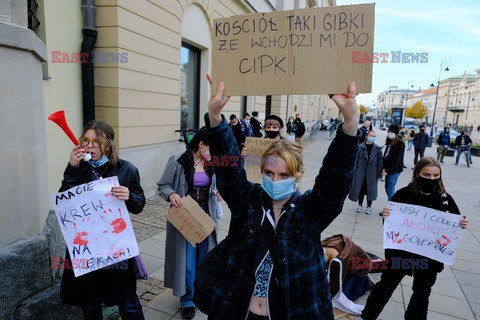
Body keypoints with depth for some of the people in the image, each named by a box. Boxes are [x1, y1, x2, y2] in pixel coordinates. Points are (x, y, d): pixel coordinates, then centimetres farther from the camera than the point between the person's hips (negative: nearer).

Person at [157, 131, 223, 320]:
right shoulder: (177, 162, -13)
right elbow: (163, 186, -6)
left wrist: (218, 192, -7)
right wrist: (171, 194, -26)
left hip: (206, 214, 4)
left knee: (204, 257, 15)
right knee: (187, 259, 4)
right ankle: (187, 300, 26)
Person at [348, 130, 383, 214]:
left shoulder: (377, 148, -2)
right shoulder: (360, 147, -4)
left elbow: (380, 162, 0)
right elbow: (356, 160, -2)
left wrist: (379, 174, -2)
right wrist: (354, 172, -3)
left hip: (372, 173, 0)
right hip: (360, 173, 0)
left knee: (370, 189, 9)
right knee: (360, 189, 9)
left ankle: (369, 207, 27)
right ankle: (360, 205, 28)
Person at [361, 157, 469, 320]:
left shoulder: (445, 198, -7)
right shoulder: (404, 194, -15)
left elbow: (456, 223, 4)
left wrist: (462, 224, -18)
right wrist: (386, 215, -31)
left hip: (430, 256, 3)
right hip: (401, 251, -2)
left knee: (422, 294, 21)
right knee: (386, 286, 12)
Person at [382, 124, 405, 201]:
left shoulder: (400, 144, -12)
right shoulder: (389, 142, 9)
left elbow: (397, 159, -16)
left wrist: (387, 170, -17)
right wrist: (383, 168, 1)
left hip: (395, 170, -7)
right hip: (388, 169, 7)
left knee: (390, 189, -7)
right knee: (387, 188, 11)